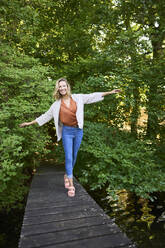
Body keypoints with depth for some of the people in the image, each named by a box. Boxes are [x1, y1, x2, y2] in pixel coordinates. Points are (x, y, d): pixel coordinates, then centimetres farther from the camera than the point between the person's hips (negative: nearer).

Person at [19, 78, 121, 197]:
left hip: (78, 130, 2)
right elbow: (46, 116, 9)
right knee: (68, 157, -5)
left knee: (74, 156, 11)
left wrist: (110, 92, 4)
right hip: (67, 131, -1)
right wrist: (30, 123, 10)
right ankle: (71, 185, 3)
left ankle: (67, 176, 35)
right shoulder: (57, 104, 2)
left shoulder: (78, 98, 2)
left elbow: (92, 96, 5)